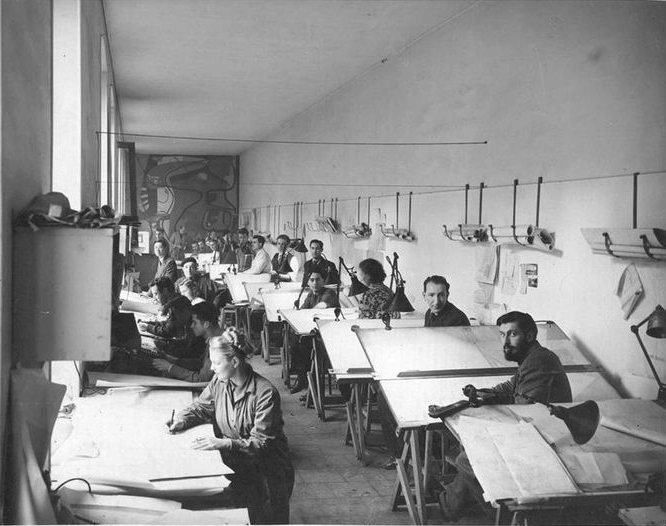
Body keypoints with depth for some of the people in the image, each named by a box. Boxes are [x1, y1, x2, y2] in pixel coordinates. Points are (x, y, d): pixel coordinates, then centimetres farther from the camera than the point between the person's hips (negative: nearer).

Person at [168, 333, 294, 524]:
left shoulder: (265, 393, -20)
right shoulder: (218, 382, -1)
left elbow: (261, 443, -21)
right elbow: (200, 407, 15)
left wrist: (225, 443, -30)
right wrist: (181, 421, -5)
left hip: (267, 471, -5)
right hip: (233, 466, 5)